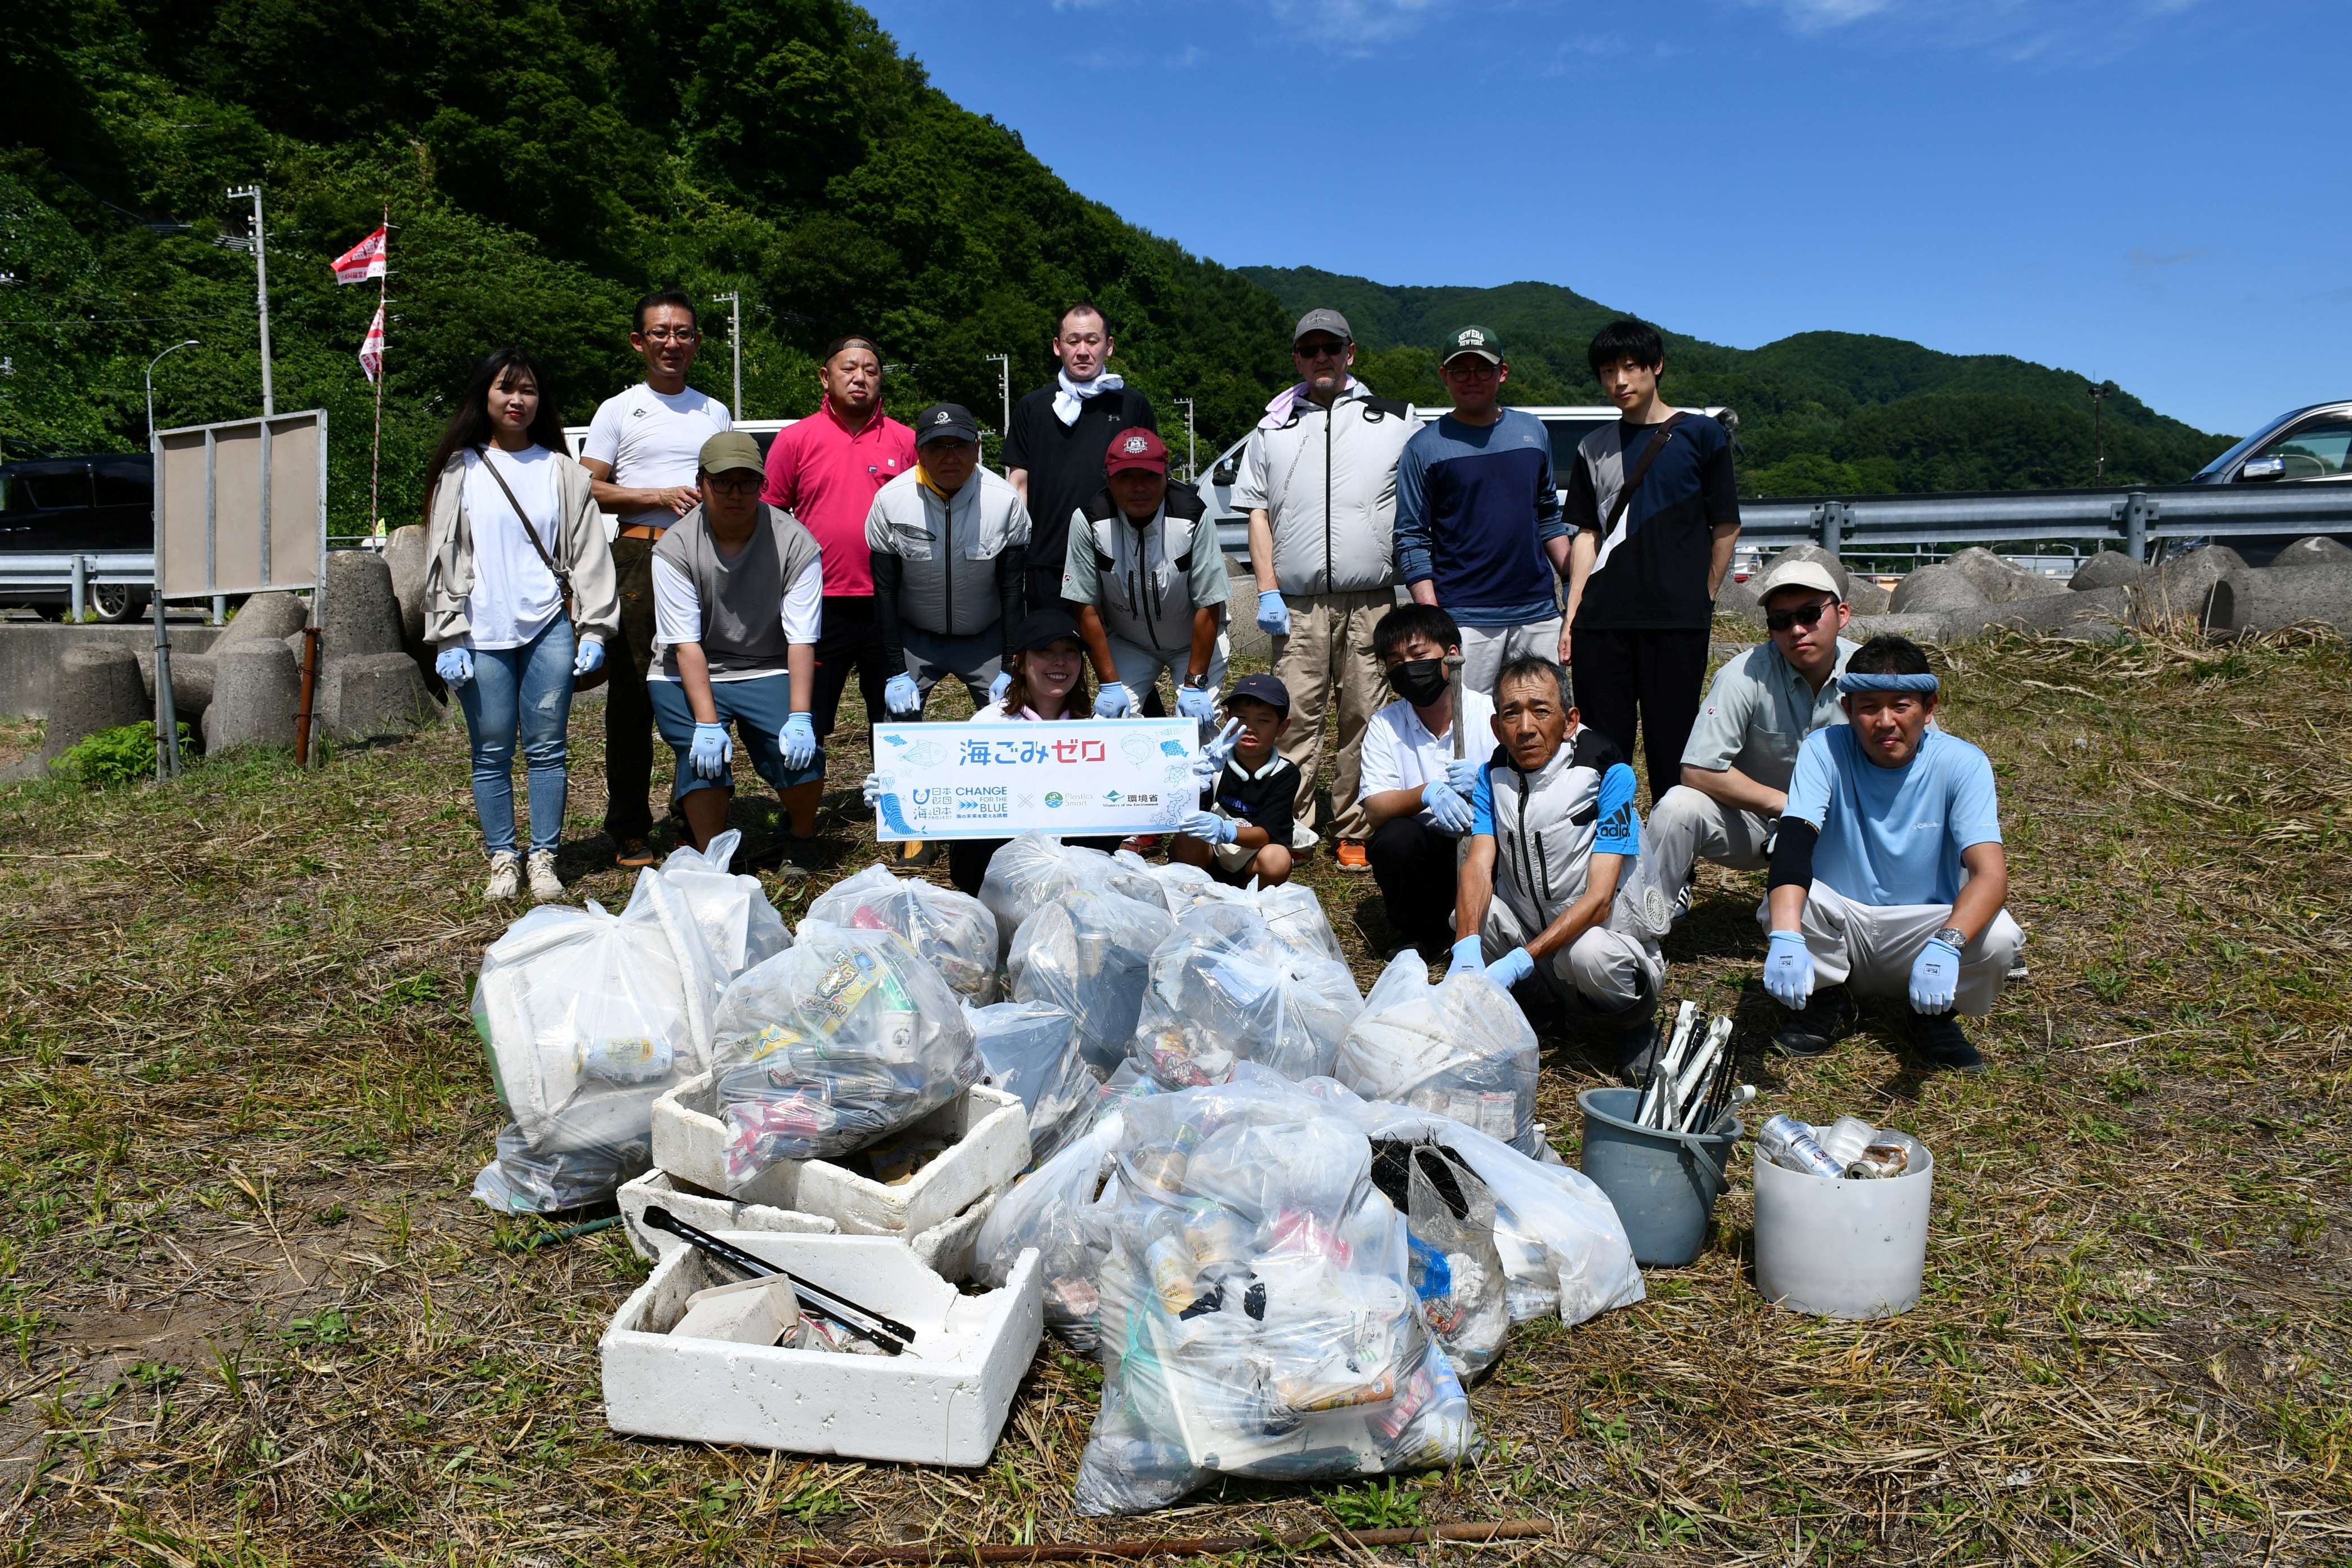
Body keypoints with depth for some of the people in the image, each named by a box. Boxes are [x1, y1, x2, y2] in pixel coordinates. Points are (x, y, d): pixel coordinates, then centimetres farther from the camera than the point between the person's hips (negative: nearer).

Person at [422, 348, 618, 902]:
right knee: (492, 753, 4)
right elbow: (442, 556, 5)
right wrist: (448, 638, -3)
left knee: (548, 748, 2)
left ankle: (543, 858, 11)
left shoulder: (560, 471, 9)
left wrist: (595, 628, -1)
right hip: (482, 634, 0)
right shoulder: (460, 471, 7)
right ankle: (502, 860, 14)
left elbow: (588, 551, 7)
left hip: (548, 629, 0)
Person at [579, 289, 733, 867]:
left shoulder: (715, 412, 19)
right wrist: (661, 497, -10)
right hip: (640, 558, -3)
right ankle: (629, 831, 5)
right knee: (632, 694, -3)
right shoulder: (618, 410, 9)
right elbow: (587, 490, 1)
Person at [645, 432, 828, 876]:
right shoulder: (675, 548, -12)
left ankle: (801, 840, 10)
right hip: (687, 676, 0)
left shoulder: (795, 544, -12)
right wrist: (707, 723, -27)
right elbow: (687, 645, -17)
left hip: (767, 671, 0)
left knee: (802, 753, -21)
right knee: (704, 759, -23)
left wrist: (799, 716, -27)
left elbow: (801, 642, -15)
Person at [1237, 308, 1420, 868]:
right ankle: (1291, 830, 4)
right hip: (1297, 603, 1)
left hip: (1371, 601, 0)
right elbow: (1257, 512, 12)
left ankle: (1353, 833, 10)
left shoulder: (1396, 421, 11)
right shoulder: (1273, 429, 14)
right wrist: (1267, 591, 2)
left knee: (1362, 719, 2)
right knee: (1297, 719, -2)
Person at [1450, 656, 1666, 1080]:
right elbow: (1478, 866, -14)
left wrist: (1519, 962, -34)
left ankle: (1635, 1026, -2)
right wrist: (1467, 949, -34)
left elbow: (1598, 898, -24)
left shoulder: (1608, 772, -18)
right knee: (1469, 912, -23)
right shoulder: (1493, 774, -2)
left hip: (1611, 937, -4)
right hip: (1532, 928, 4)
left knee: (1588, 953, -37)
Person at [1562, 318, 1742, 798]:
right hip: (1602, 621, 3)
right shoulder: (1594, 448, 14)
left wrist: (1702, 602, 3)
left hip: (1677, 621, -3)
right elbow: (1587, 536, 13)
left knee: (1671, 750, -1)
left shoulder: (1700, 434, 4)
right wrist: (1571, 615, 6)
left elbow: (1726, 528, 5)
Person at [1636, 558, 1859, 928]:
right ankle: (1644, 928, -12)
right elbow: (1698, 771, -22)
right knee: (1679, 806, -31)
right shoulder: (1746, 676, -18)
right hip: (1750, 818, -2)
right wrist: (1786, 804, -23)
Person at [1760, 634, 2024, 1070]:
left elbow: (1991, 875, -26)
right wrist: (1785, 937, -47)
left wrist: (1946, 945, -46)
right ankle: (1828, 1001, 1)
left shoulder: (1962, 764, -13)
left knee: (1998, 937, -30)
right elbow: (1793, 844, -28)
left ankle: (1936, 1016, 4)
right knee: (1788, 899, -30)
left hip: (1924, 928, 0)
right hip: (1840, 926, 0)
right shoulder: (1824, 750, -14)